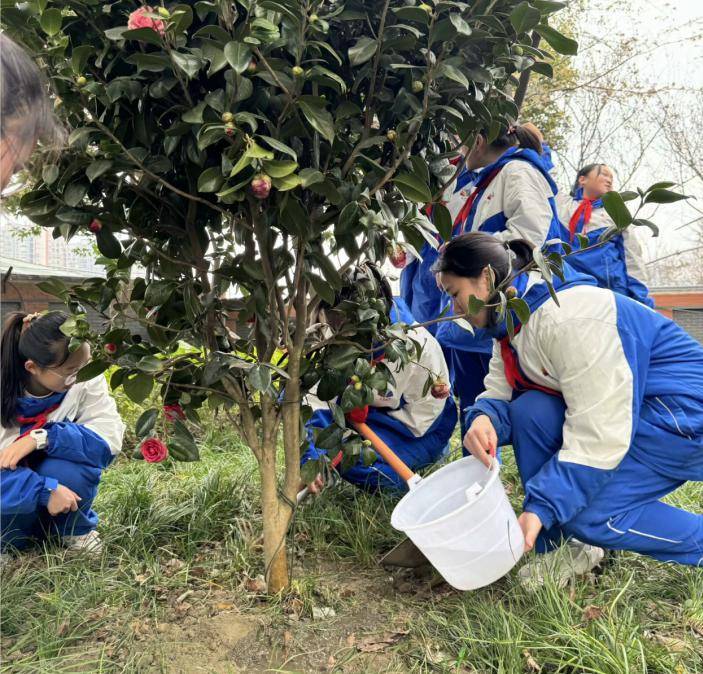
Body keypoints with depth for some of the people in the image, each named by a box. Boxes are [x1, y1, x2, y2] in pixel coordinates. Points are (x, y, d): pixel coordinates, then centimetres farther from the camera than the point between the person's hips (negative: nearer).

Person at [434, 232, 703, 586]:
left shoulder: (567, 317, -28)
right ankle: (558, 548, 0)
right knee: (529, 410, -10)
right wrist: (483, 419, -24)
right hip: (624, 406, 9)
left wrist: (541, 508, -25)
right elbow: (498, 394, 1)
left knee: (583, 511, -19)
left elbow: (597, 436, -29)